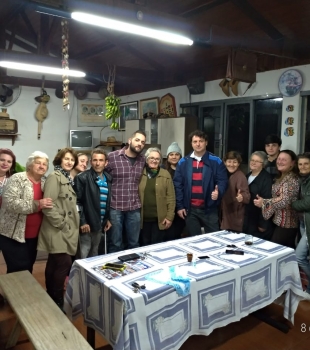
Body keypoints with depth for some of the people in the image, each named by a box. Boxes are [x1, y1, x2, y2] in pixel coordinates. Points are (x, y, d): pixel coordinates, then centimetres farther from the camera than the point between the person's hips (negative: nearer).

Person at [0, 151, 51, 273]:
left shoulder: (45, 182, 8)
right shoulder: (17, 179, -11)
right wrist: (36, 205, -30)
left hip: (33, 236, 6)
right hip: (14, 235, -6)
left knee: (28, 270, 17)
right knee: (18, 271, -3)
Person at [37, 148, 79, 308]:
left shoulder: (68, 179, 14)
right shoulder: (54, 177, -13)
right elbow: (48, 205, -21)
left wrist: (70, 225, 10)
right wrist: (62, 224, -17)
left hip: (66, 229, 9)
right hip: (57, 229, -9)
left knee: (54, 263, 16)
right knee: (64, 263, -9)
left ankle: (51, 298, 26)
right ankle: (57, 300, 6)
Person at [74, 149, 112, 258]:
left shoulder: (108, 178, 8)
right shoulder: (82, 178, -11)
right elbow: (77, 202, -13)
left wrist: (107, 218, 13)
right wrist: (82, 222, -16)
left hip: (100, 224, 6)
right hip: (86, 223, -6)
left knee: (94, 254, 18)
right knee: (83, 255, 0)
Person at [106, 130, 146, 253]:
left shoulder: (143, 160, 6)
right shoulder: (112, 157, -7)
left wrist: (139, 198, 9)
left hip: (134, 208, 4)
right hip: (115, 207, -3)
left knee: (134, 243, 15)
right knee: (115, 244, 9)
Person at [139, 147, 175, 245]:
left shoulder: (165, 174, 0)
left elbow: (171, 197, -2)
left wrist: (169, 217, -6)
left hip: (159, 218, -1)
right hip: (143, 218, 1)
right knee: (145, 245, 11)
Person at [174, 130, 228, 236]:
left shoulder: (215, 161, -1)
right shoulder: (183, 162, 3)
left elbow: (222, 181, -2)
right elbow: (177, 185, 3)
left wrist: (218, 192, -24)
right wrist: (179, 206, -1)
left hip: (209, 208, -1)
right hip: (190, 209, 2)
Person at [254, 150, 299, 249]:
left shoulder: (291, 179, -16)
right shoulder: (281, 177, 13)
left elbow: (284, 200, -24)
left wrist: (263, 202, -16)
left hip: (286, 224, -9)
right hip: (280, 221, 9)